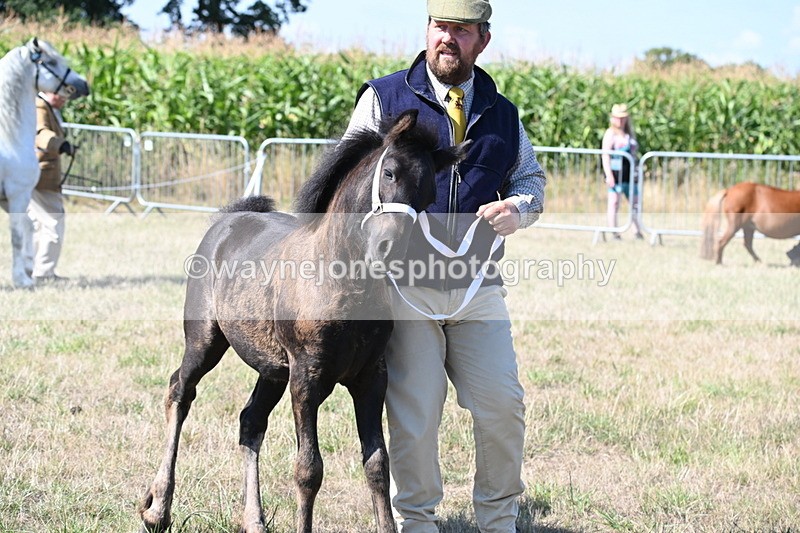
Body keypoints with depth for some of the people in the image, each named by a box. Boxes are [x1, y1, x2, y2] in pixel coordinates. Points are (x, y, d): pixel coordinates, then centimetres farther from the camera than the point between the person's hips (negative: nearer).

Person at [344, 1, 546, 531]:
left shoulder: (503, 114, 12)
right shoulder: (384, 98, 3)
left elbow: (532, 180, 19)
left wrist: (517, 207, -4)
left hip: (479, 289, 3)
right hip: (405, 284, -3)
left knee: (503, 406, 0)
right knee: (413, 417, -1)